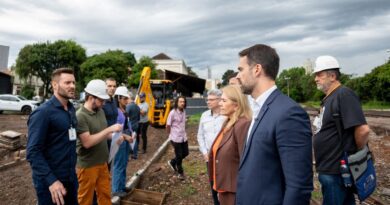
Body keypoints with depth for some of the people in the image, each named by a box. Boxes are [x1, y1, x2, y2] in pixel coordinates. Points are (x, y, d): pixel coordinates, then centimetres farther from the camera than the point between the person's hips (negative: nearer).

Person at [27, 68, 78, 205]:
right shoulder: (43, 112, -16)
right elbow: (33, 152, -19)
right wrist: (51, 180, -25)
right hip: (50, 182, -6)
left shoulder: (71, 109, 5)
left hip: (71, 178, 7)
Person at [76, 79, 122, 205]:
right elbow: (87, 142, -25)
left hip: (102, 163, 7)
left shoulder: (100, 111, 4)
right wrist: (109, 129, -25)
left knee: (105, 195, 18)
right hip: (87, 166, -7)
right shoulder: (80, 116, -19)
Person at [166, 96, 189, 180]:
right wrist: (171, 135, 1)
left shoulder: (184, 111, 2)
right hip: (176, 138, -7)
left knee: (185, 153, 14)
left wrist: (183, 132, 12)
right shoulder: (173, 113, -19)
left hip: (183, 137, 7)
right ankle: (180, 172, 26)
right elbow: (168, 125, -11)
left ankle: (172, 162, 38)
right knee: (179, 155, 5)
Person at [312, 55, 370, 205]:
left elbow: (363, 129, -25)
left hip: (336, 170, -9)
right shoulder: (329, 98, 10)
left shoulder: (344, 95, -19)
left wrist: (357, 153, -11)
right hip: (329, 168, 9)